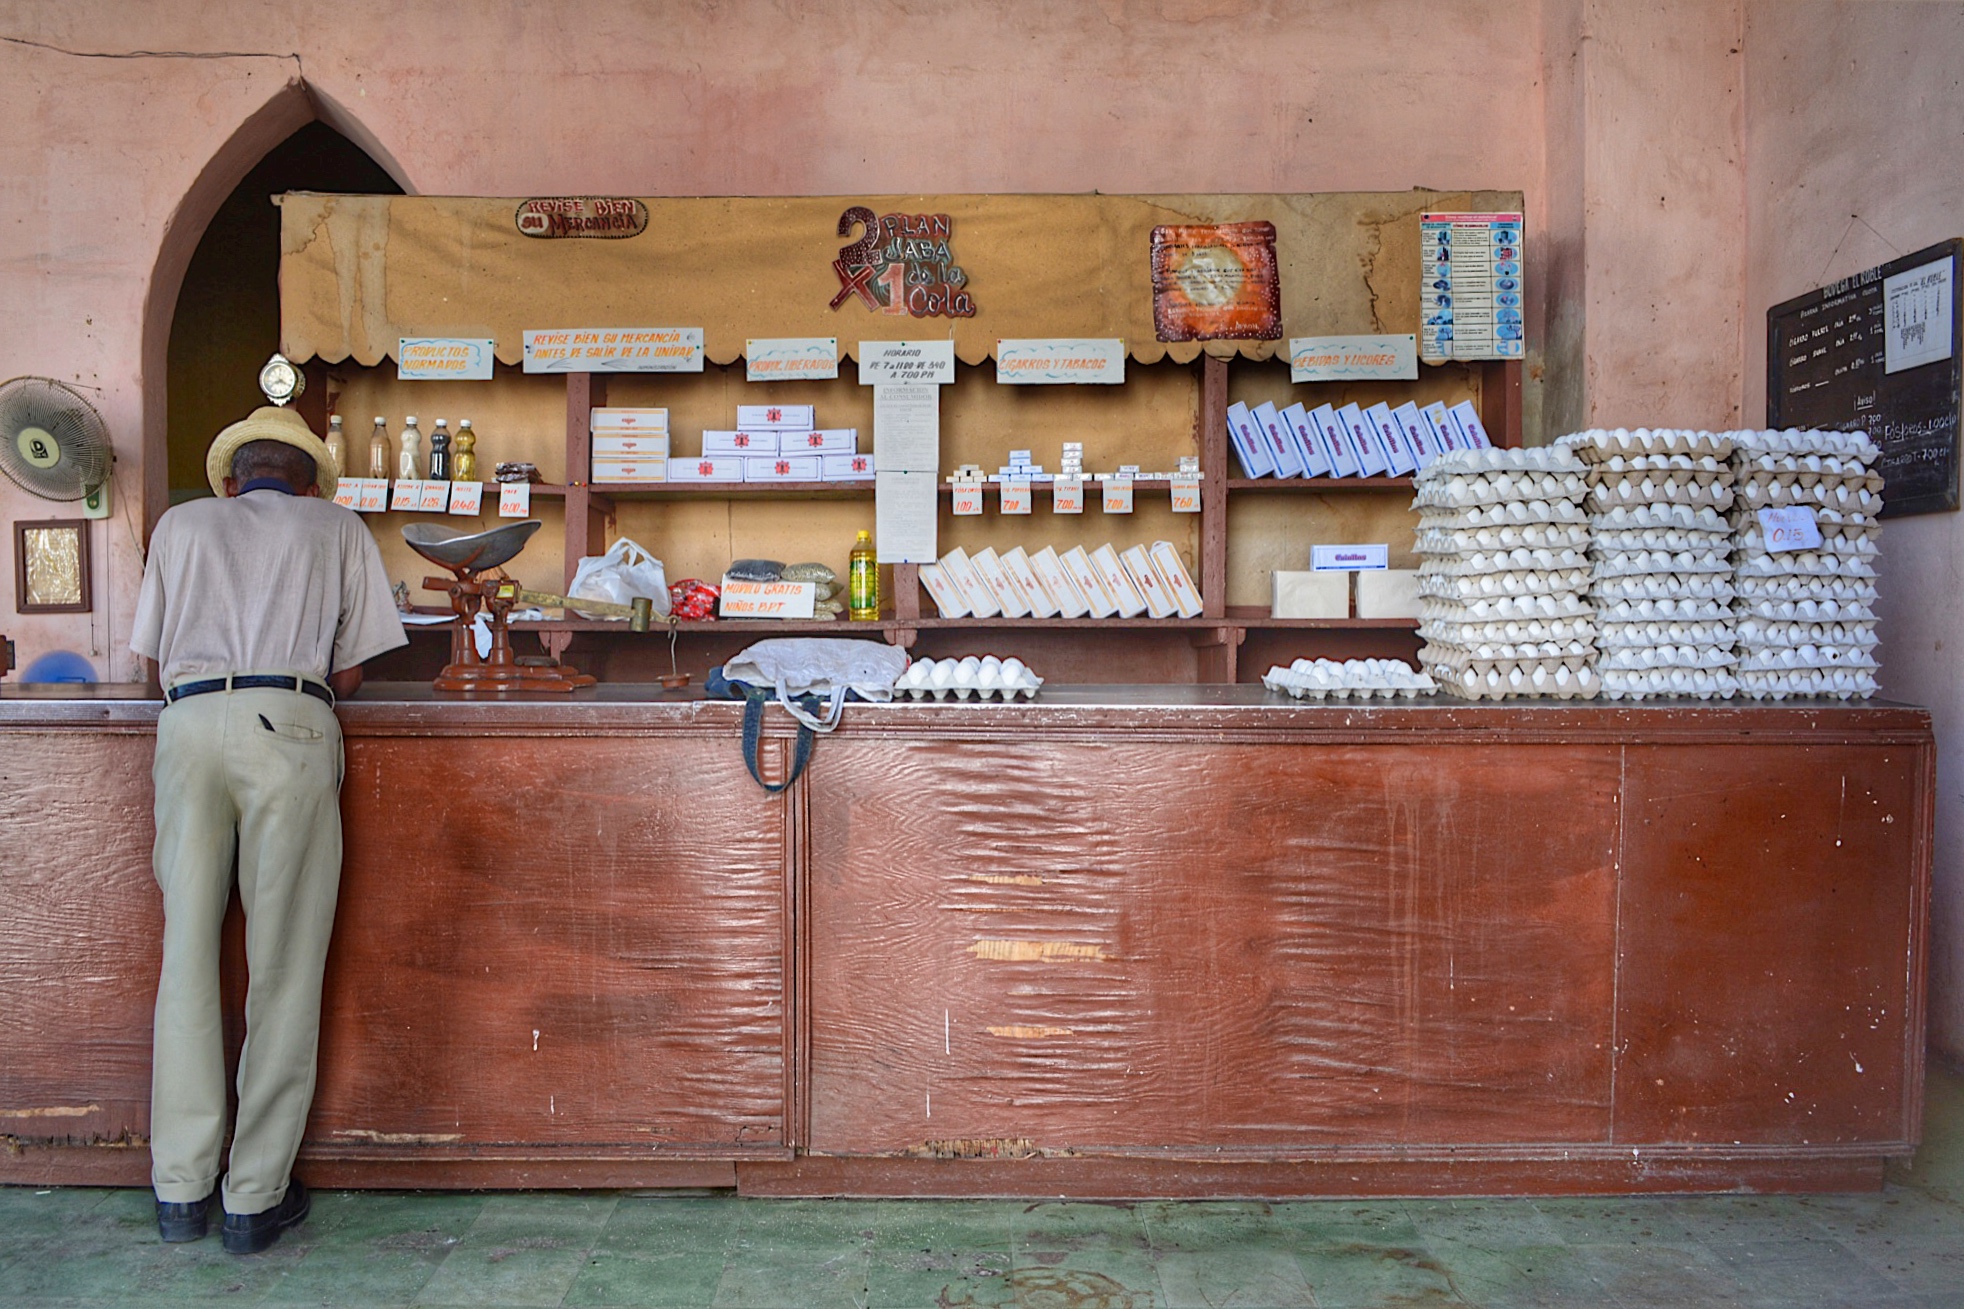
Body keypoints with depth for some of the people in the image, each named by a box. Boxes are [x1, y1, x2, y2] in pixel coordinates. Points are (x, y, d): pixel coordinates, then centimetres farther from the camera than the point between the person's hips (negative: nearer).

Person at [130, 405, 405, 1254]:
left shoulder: (183, 523, 22)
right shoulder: (338, 528, 18)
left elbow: (155, 664, 22)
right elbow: (349, 677, 13)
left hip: (190, 724, 3)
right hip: (289, 727, -2)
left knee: (186, 959, 8)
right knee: (283, 968, 1)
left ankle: (180, 1191, 15)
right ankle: (257, 1199, 6)